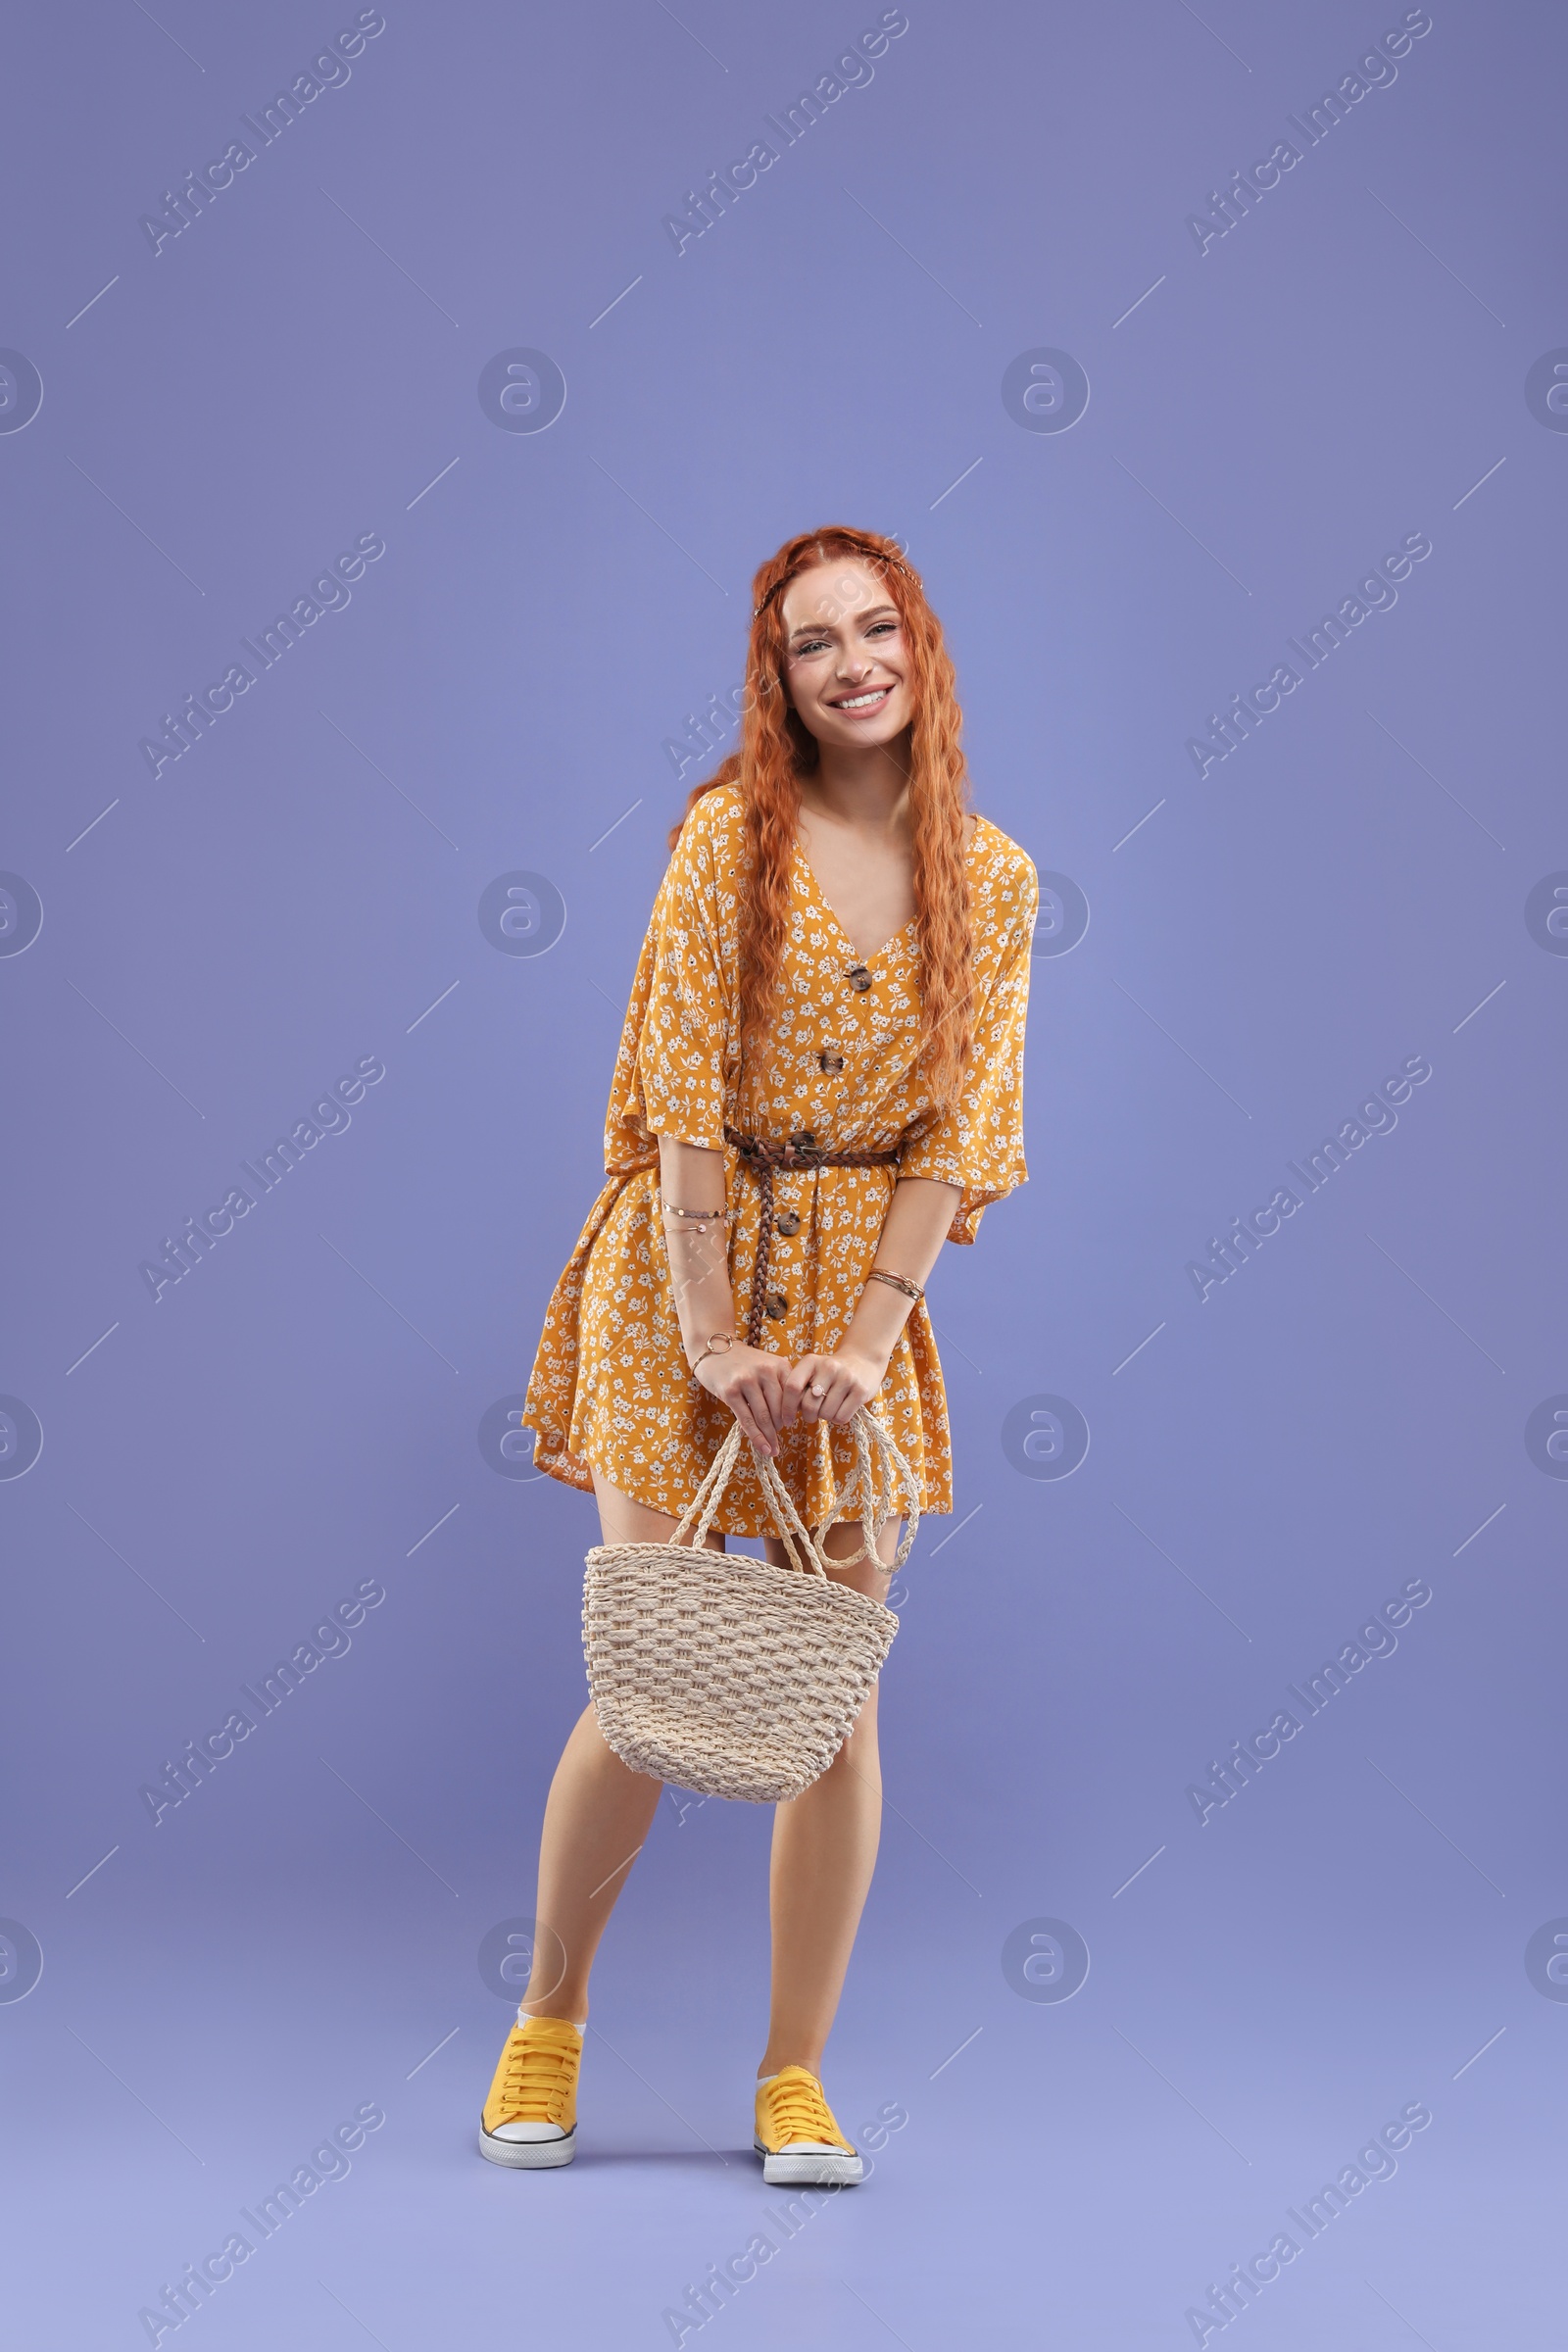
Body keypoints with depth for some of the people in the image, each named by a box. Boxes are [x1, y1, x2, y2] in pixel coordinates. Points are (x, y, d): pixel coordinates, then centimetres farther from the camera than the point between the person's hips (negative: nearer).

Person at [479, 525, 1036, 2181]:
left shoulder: (992, 880, 3)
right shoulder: (731, 833, -5)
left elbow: (958, 1124, -1)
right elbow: (683, 1093, -10)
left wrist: (867, 1341, -10)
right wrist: (710, 1336, -16)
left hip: (859, 1284, 3)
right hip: (685, 1259, -2)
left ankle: (795, 2075, 16)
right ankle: (550, 2016, 21)